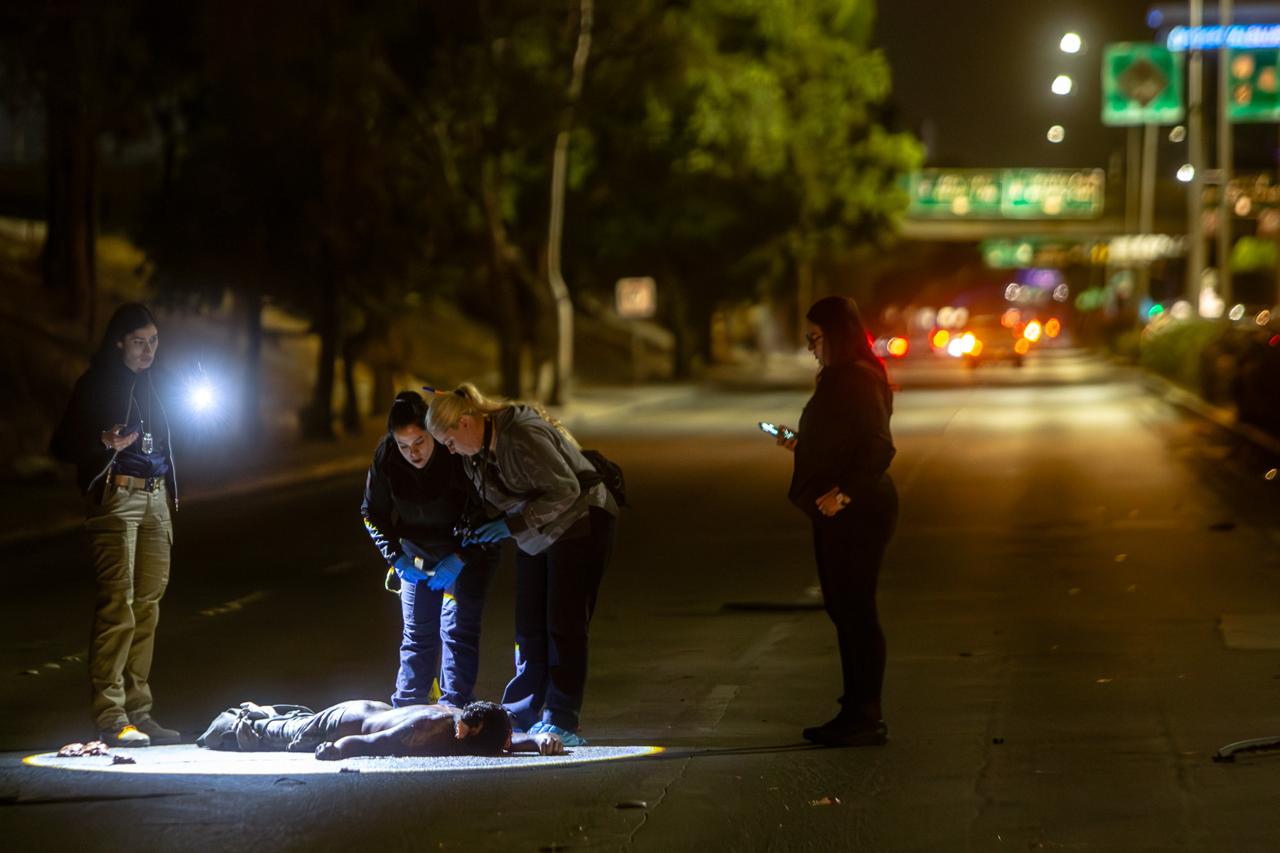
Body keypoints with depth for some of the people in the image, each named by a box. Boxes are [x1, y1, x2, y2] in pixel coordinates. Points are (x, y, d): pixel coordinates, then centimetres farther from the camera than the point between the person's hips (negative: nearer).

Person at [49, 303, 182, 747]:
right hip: (116, 497, -7)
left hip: (156, 497, 7)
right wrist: (104, 443, -24)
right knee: (117, 605, -13)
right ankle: (110, 717, -14)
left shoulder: (157, 381, 16)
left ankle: (138, 711, 10)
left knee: (147, 606, 6)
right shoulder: (96, 384, -4)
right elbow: (63, 445, -7)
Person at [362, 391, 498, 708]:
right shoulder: (386, 457, -19)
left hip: (468, 553, -3)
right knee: (417, 632, 5)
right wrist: (396, 556, -14)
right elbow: (373, 512, -3)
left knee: (458, 629, -10)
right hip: (417, 553, 4)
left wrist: (459, 558, -28)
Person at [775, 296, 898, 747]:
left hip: (856, 511, -11)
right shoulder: (840, 379, 16)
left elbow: (878, 448, -23)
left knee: (855, 610, -6)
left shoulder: (860, 380, -15)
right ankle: (856, 712, 19)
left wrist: (843, 491, -27)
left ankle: (867, 717, -1)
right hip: (839, 512, 11)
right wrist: (799, 444, 22)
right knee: (843, 609, 13)